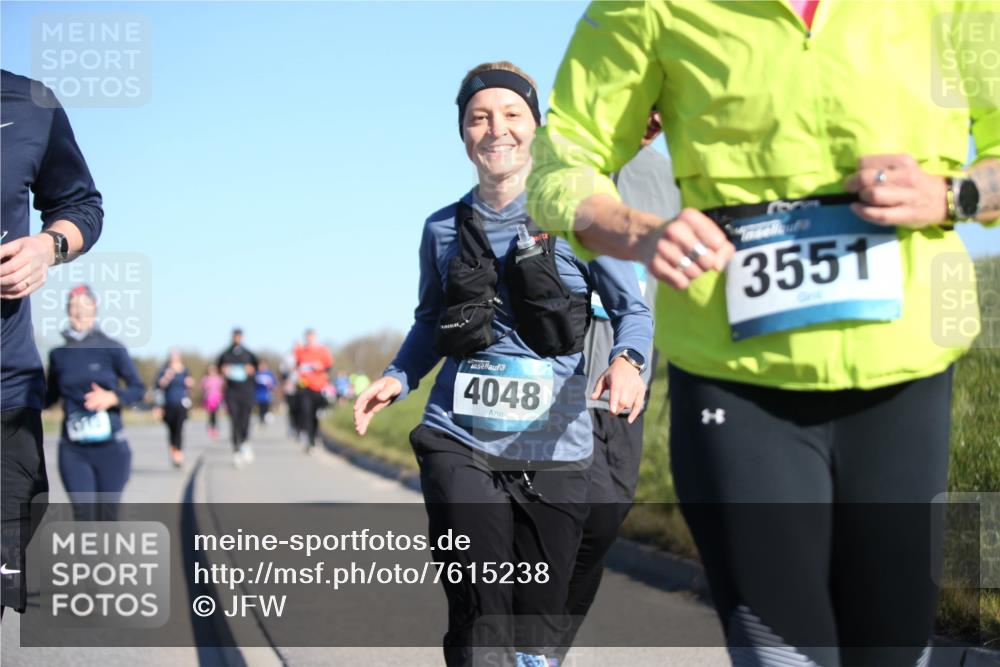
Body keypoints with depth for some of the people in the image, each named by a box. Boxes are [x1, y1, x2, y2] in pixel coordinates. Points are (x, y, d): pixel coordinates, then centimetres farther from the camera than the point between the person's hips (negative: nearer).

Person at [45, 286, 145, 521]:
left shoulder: (111, 349, -4)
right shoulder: (59, 355, 4)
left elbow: (138, 389, -2)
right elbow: (51, 396, 16)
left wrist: (112, 397, -20)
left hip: (110, 448, -1)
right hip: (73, 450, 1)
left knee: (106, 518, 7)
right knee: (83, 517, -9)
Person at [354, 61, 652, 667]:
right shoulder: (444, 229, 9)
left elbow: (632, 308, 3)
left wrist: (626, 361, -18)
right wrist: (398, 378, 2)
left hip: (554, 449, -1)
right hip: (460, 442, 1)